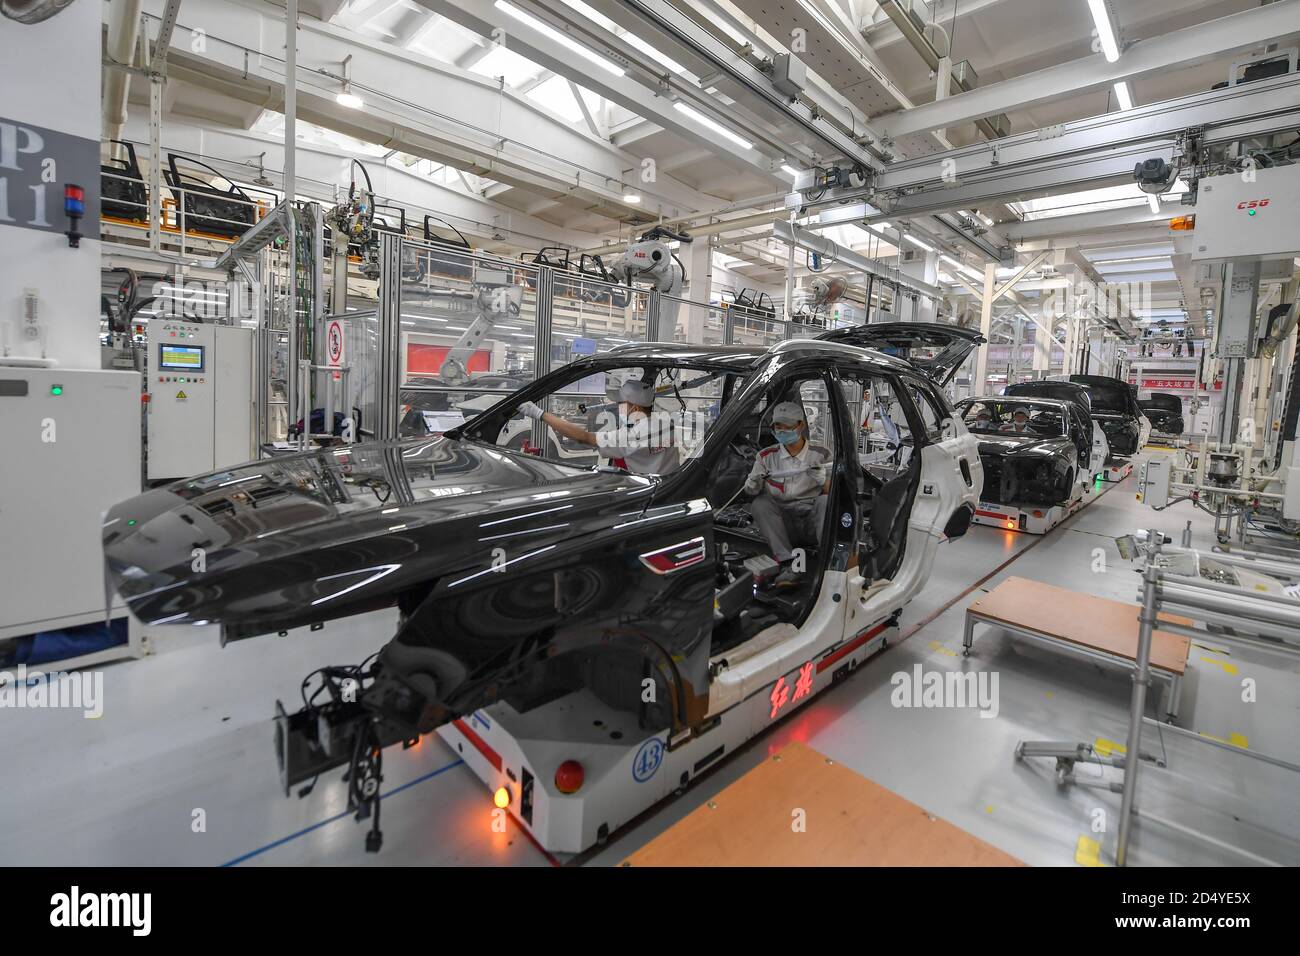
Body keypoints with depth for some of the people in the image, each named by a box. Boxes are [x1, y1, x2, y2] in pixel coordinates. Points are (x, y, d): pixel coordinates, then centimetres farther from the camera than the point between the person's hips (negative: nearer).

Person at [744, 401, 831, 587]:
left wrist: (823, 480, -23)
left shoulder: (820, 455, 6)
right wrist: (753, 485, -22)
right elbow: (750, 490, 3)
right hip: (783, 521, 2)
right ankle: (790, 564, -33)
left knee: (825, 501, -29)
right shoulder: (766, 456, 8)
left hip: (813, 519, -1)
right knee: (759, 504, -24)